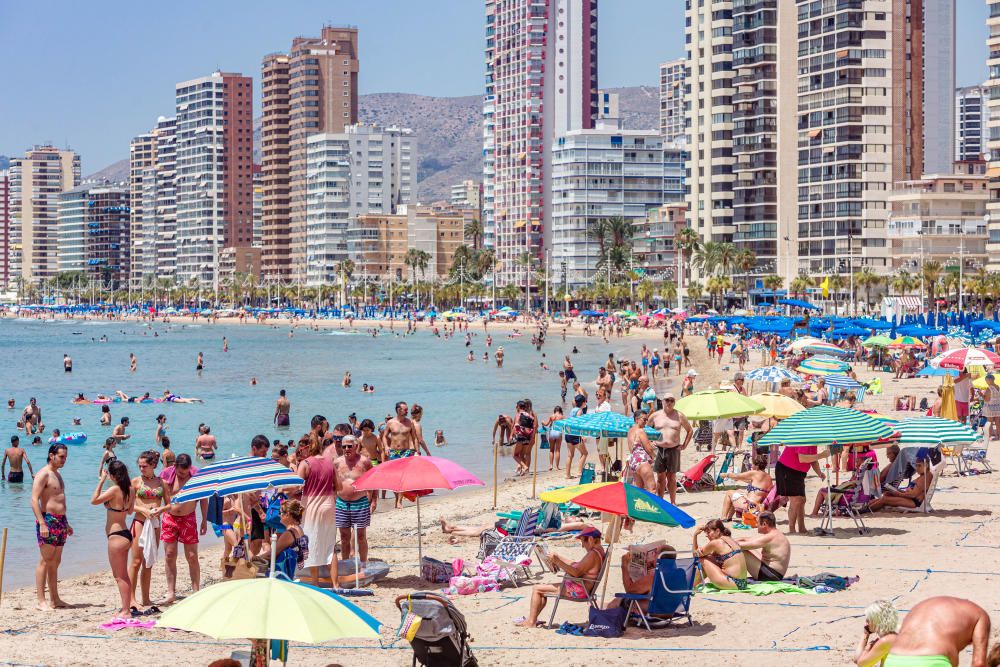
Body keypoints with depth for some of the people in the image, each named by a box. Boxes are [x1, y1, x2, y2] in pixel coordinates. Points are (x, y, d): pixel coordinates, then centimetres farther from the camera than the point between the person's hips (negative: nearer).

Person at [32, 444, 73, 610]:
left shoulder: (57, 475, 19)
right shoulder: (43, 474, -10)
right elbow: (34, 500, -18)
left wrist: (66, 523, 26)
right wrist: (42, 523, -25)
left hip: (60, 521, 9)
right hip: (47, 520, -9)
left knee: (55, 562, 10)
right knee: (45, 561, -9)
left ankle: (54, 599, 14)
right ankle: (41, 601, -9)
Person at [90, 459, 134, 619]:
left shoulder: (115, 490, -19)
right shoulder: (129, 490, 5)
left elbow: (94, 500, -15)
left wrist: (101, 481, -12)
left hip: (116, 536, -9)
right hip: (125, 534, 9)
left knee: (119, 576, -3)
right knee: (123, 575, 17)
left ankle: (126, 611, -1)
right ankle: (127, 607, 24)